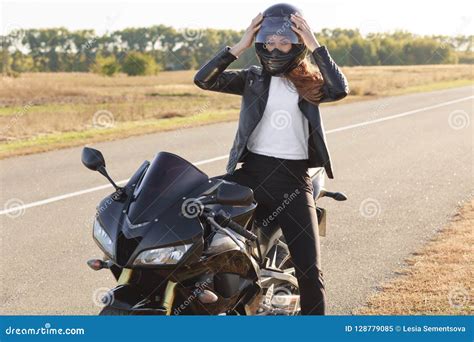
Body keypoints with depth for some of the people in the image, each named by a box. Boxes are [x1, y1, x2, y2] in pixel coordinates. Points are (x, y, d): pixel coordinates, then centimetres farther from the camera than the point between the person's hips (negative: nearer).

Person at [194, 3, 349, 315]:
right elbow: (204, 80, -5)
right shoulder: (253, 78, 9)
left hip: (294, 179, -1)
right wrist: (241, 46, -10)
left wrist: (315, 46, -13)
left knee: (310, 271, -3)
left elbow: (340, 89, -14)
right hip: (251, 172, 1)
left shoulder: (311, 83, 9)